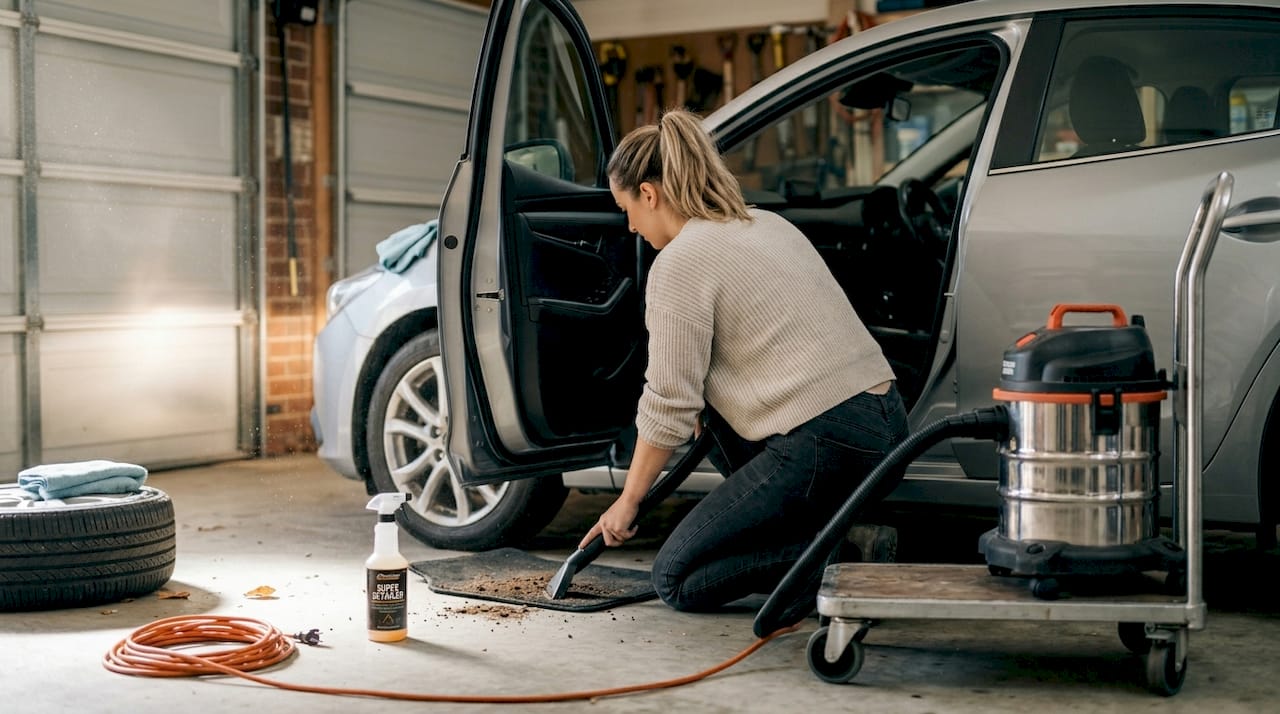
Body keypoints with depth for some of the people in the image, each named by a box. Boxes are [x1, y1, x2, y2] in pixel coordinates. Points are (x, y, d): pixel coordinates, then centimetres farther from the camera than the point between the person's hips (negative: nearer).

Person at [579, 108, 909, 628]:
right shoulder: (766, 224, 18)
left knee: (676, 580, 4)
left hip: (825, 449, -9)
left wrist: (628, 501, 5)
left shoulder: (679, 263, -8)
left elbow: (669, 407, -8)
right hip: (888, 426, 9)